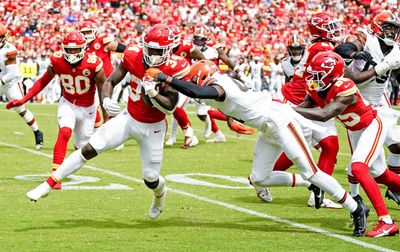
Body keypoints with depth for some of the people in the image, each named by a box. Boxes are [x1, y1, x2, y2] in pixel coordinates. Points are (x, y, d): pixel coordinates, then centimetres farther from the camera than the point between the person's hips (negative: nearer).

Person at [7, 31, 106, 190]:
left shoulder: (93, 64, -24)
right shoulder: (57, 61, -16)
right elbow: (43, 81, 0)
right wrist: (23, 100, -4)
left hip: (87, 108, 0)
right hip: (68, 103, 0)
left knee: (82, 147, 7)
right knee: (65, 132, -28)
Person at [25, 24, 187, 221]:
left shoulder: (173, 68, -19)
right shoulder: (133, 57, -11)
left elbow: (169, 107, -19)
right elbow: (110, 81, -5)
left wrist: (153, 94, -38)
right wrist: (106, 100, -25)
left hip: (152, 128, -2)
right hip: (128, 119, 2)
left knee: (150, 179, 4)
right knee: (89, 149, -11)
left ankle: (160, 194, 43)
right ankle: (49, 184, -5)